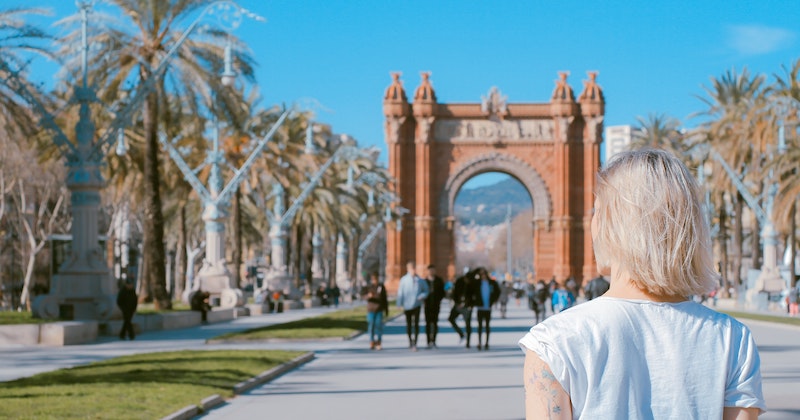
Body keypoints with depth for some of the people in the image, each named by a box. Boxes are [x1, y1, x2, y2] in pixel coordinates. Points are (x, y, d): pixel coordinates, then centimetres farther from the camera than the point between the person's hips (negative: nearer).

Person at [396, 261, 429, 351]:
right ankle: (410, 340, 33)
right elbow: (400, 292, -3)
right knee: (408, 324, 13)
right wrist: (400, 305, -7)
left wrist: (422, 296, -10)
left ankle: (414, 344, -8)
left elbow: (425, 290, 11)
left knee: (416, 324, -9)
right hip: (407, 305, 0)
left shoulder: (420, 280, 0)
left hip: (416, 305, 0)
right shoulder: (404, 280, -4)